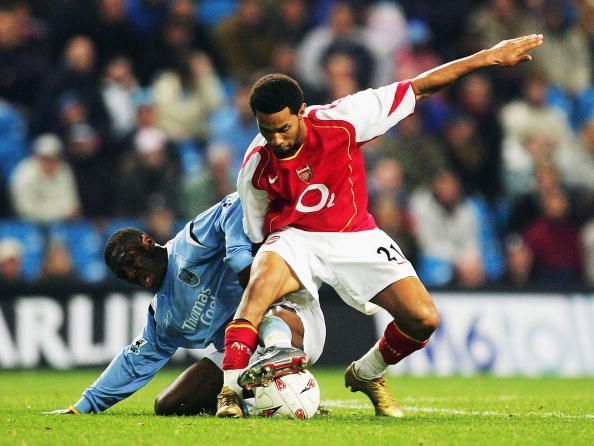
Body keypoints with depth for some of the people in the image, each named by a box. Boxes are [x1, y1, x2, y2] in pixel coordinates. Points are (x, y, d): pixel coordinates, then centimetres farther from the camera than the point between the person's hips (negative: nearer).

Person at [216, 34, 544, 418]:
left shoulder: (339, 122, -19)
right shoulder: (256, 166, -14)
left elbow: (418, 88, -13)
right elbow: (257, 233, 3)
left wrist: (489, 57, -12)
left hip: (356, 239, 1)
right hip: (295, 240, -1)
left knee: (424, 319, -13)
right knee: (261, 283, -37)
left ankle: (367, 375, 16)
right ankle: (230, 389, -34)